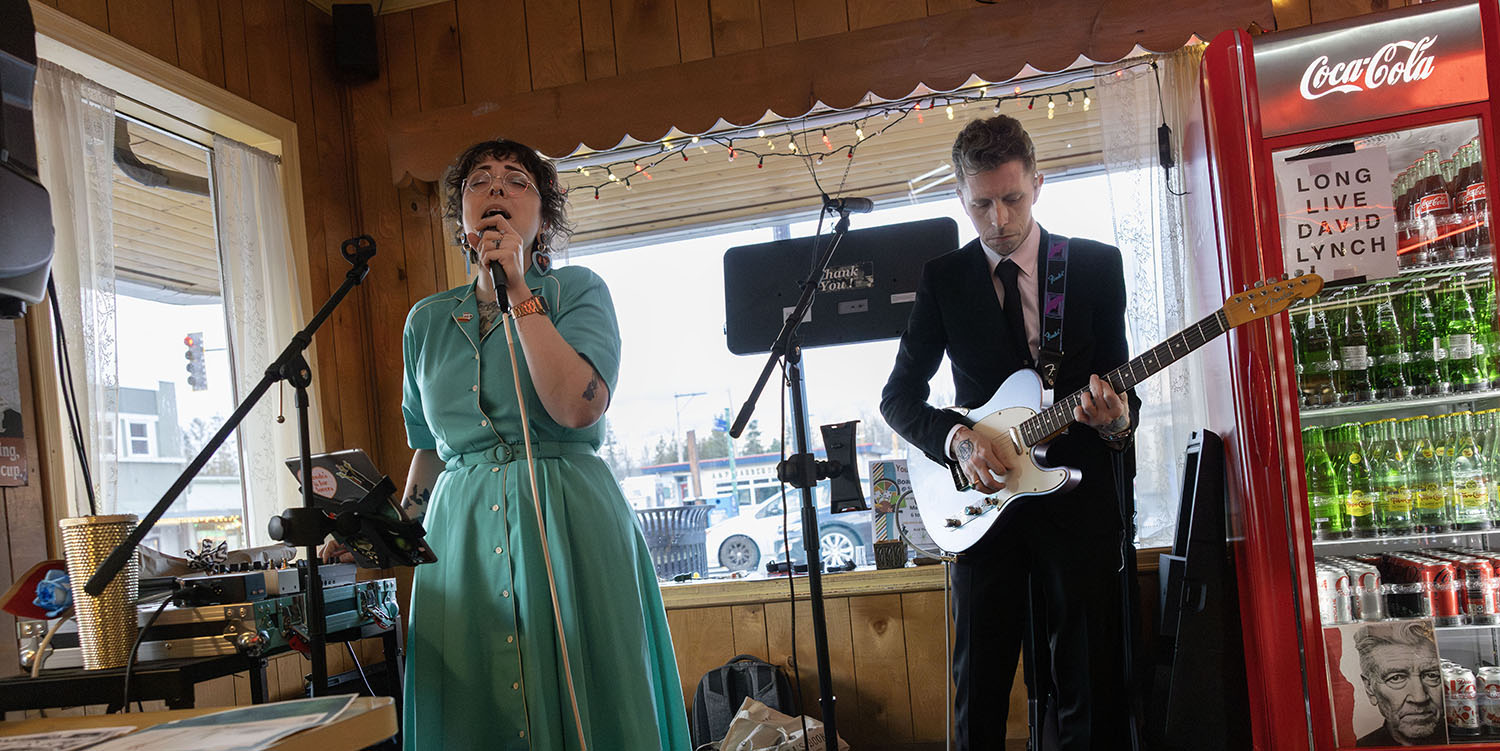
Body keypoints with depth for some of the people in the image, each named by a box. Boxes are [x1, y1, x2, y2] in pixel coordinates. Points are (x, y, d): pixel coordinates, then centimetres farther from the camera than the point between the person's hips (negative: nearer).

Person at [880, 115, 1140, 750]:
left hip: (1078, 499, -1)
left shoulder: (1096, 264, 4)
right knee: (978, 697, 7)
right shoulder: (942, 278, 5)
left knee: (1091, 693, 4)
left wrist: (1115, 418, -20)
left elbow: (1120, 384, 4)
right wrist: (959, 440, -14)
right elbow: (899, 396, 4)